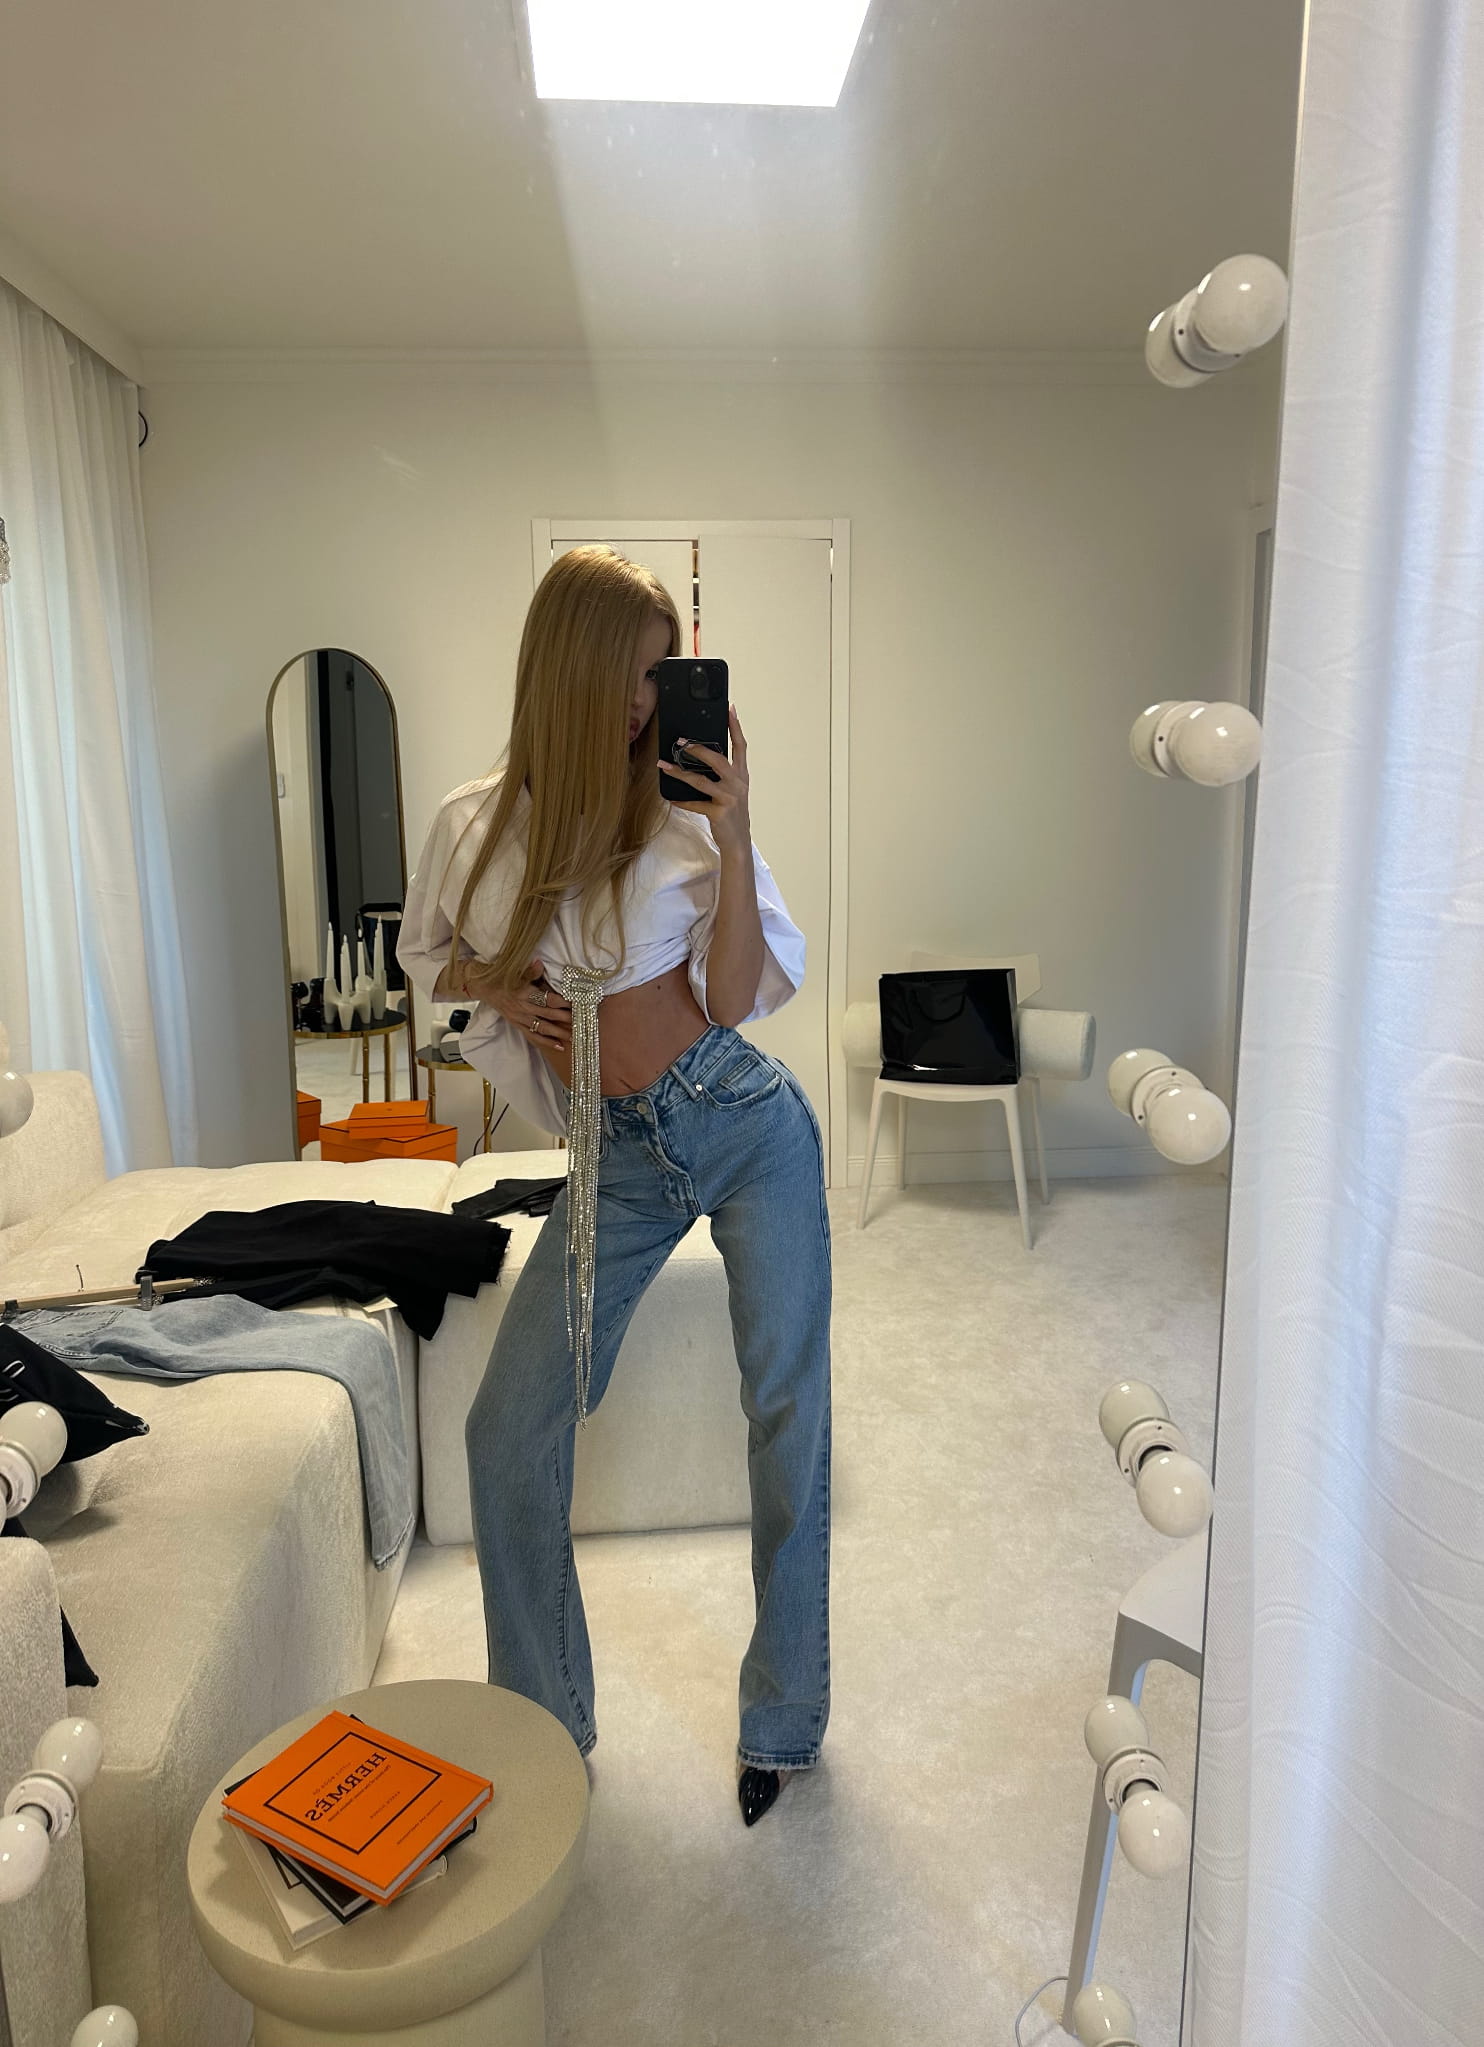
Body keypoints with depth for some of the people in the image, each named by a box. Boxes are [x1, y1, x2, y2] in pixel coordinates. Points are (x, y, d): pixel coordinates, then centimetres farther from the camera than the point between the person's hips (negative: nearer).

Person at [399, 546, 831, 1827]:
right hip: (615, 1157, 3)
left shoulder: (685, 815, -7)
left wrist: (735, 838, -21)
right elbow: (429, 954, 16)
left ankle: (785, 1719, 26)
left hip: (745, 1124, -2)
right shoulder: (478, 825, -1)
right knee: (509, 1431, 2)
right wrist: (495, 984, -5)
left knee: (789, 1415, 3)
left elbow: (737, 995, -12)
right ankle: (541, 1723, 25)